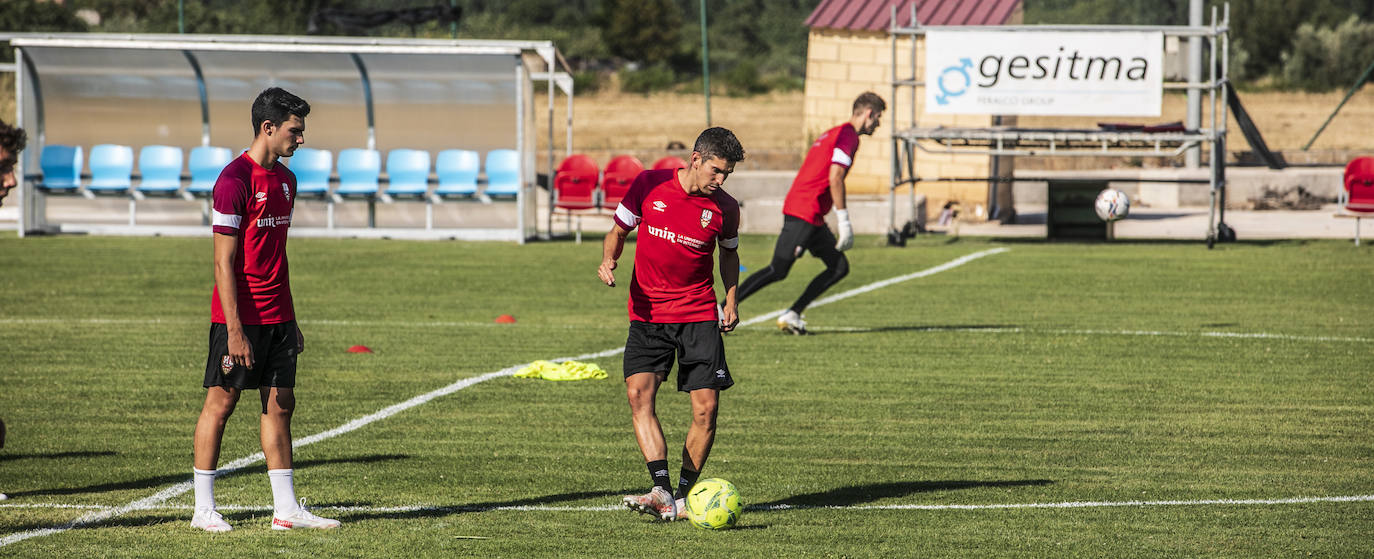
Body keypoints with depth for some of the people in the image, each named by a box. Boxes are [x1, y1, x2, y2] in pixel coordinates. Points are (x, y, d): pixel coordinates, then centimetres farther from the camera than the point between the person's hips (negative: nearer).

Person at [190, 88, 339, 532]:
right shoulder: (234, 180, -13)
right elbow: (224, 262, -15)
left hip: (277, 317, 8)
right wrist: (234, 330, -19)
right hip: (240, 316, -8)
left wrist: (291, 322, 18)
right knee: (221, 402, 0)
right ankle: (203, 509, 6)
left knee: (280, 404, 6)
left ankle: (285, 509, 8)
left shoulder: (285, 180, 12)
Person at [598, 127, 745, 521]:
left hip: (700, 315, 1)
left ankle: (685, 495, 9)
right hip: (648, 312, -1)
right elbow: (618, 230, 9)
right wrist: (608, 259, -11)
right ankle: (662, 493, -26)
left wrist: (731, 301, 7)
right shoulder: (649, 185, -5)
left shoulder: (725, 208, -2)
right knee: (639, 393, -19)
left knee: (706, 407, -7)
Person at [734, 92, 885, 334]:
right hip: (805, 213, -10)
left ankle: (791, 316, 6)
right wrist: (844, 222, -17)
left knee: (839, 267, 9)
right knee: (777, 271, -11)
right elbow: (835, 179, -20)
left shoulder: (833, 134, 21)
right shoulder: (848, 136, -10)